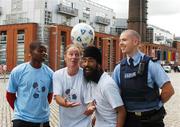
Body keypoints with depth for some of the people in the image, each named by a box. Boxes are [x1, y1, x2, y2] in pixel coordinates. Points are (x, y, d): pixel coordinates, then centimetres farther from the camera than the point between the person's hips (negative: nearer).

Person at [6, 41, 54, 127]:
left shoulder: (49, 73, -1)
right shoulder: (17, 71, -7)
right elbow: (10, 95, 2)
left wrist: (42, 109, 10)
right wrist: (20, 110, 4)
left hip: (43, 120, 3)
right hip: (22, 119, -3)